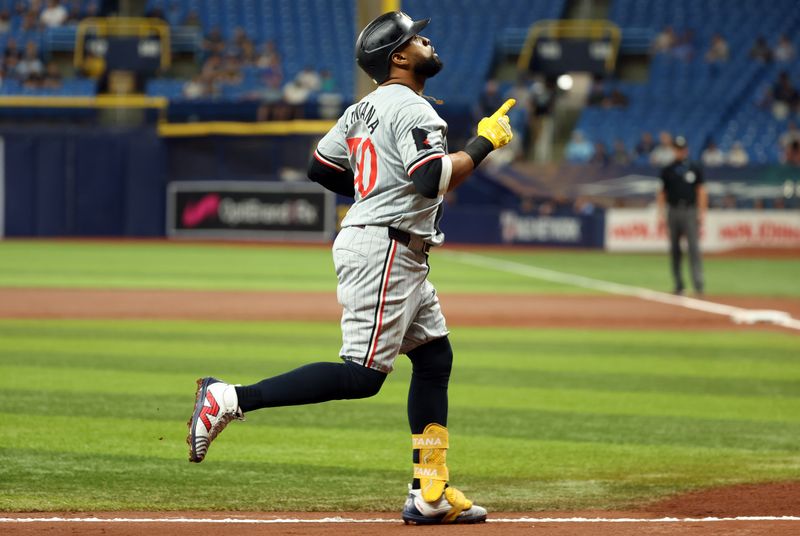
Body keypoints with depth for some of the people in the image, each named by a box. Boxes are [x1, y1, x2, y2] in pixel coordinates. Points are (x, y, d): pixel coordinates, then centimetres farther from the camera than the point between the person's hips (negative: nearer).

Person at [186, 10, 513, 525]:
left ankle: (430, 495, 11)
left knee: (435, 356, 12)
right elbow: (433, 180, -27)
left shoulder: (364, 110, 14)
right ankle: (230, 399, -14)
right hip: (382, 250, -11)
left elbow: (320, 167, 20)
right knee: (362, 376, -13)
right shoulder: (411, 109, -14)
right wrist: (483, 143, -16)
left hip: (405, 259, 11)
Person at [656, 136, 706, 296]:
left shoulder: (695, 169, 7)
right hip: (673, 211, 2)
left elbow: (701, 191, 4)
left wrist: (701, 212, -5)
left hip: (690, 211, -2)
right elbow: (662, 193, 11)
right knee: (674, 250, 4)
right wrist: (661, 213, 1)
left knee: (694, 247, -13)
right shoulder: (667, 171, 11)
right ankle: (679, 286, 11)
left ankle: (698, 284, -18)